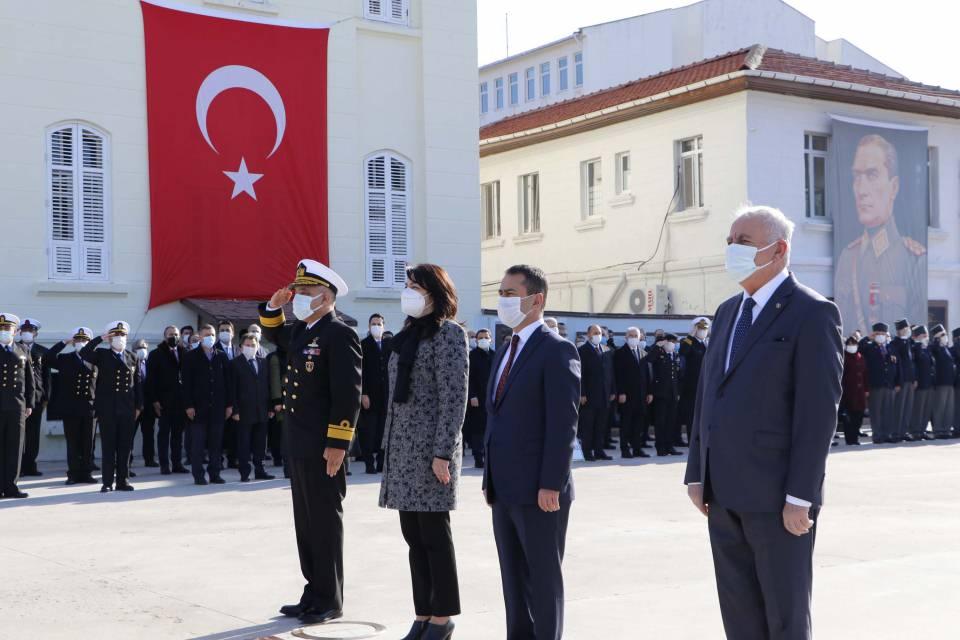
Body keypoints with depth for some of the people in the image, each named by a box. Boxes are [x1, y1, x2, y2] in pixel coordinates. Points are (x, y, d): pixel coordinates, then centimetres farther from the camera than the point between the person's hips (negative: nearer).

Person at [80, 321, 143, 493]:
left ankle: (123, 480, 11)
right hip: (107, 408, -3)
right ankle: (107, 482, 3)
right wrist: (100, 339, -13)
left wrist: (138, 406, 6)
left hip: (127, 408, 3)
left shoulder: (132, 357, 13)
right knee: (108, 446, 0)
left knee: (125, 446, 4)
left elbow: (137, 383, 12)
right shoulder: (102, 355, 5)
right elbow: (83, 353, -15)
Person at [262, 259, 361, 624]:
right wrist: (273, 306, 16)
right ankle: (314, 593, 22)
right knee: (306, 522, 13)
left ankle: (330, 601, 8)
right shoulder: (300, 332, 13)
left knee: (325, 522, -1)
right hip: (297, 446, 9)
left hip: (323, 447, -9)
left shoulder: (339, 335, -14)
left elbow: (348, 394, -19)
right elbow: (273, 335, 36)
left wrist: (337, 444, -21)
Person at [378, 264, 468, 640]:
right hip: (402, 449, 8)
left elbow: (454, 397, -14)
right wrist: (389, 445, 16)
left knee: (434, 534, -1)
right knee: (413, 536, 10)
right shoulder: (408, 334, 15)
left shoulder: (448, 333, -8)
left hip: (430, 450, -8)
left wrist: (442, 453, -19)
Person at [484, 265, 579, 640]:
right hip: (505, 491, 8)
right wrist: (490, 479, 14)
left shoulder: (557, 351, -10)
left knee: (544, 578, 3)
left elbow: (563, 424, -16)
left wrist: (551, 484, -20)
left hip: (539, 492, -8)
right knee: (514, 579, 14)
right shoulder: (505, 353, 17)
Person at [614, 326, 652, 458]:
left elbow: (647, 373, 15)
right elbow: (619, 374, -7)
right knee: (626, 422, -1)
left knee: (639, 422, 5)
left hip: (641, 394, 5)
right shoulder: (621, 353, -2)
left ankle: (637, 448, 10)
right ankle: (625, 449, 4)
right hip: (627, 394, -5)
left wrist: (649, 392, 9)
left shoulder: (643, 353, 14)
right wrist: (621, 392, -14)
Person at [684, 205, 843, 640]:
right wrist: (697, 474, 12)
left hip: (776, 498, -7)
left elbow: (819, 410, -14)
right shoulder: (728, 312, 15)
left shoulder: (812, 313, -8)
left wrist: (799, 497, -18)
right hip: (725, 495, 7)